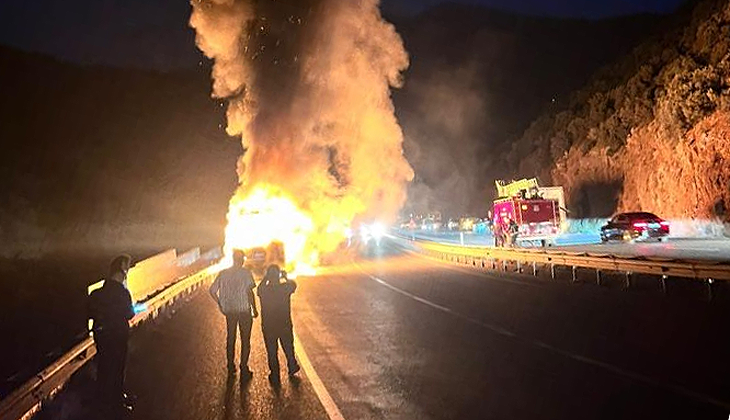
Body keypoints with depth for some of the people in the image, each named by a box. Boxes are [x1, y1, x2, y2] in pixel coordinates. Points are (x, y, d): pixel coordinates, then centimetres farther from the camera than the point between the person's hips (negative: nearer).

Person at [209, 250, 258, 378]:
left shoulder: (223, 273, 2)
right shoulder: (245, 272, -11)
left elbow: (212, 291, 2)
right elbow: (249, 291, -18)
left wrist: (220, 305, 12)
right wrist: (254, 309, -9)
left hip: (229, 311, 4)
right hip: (244, 310, -4)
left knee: (230, 338, 19)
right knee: (245, 340, 7)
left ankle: (231, 367, 28)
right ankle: (244, 369, 9)